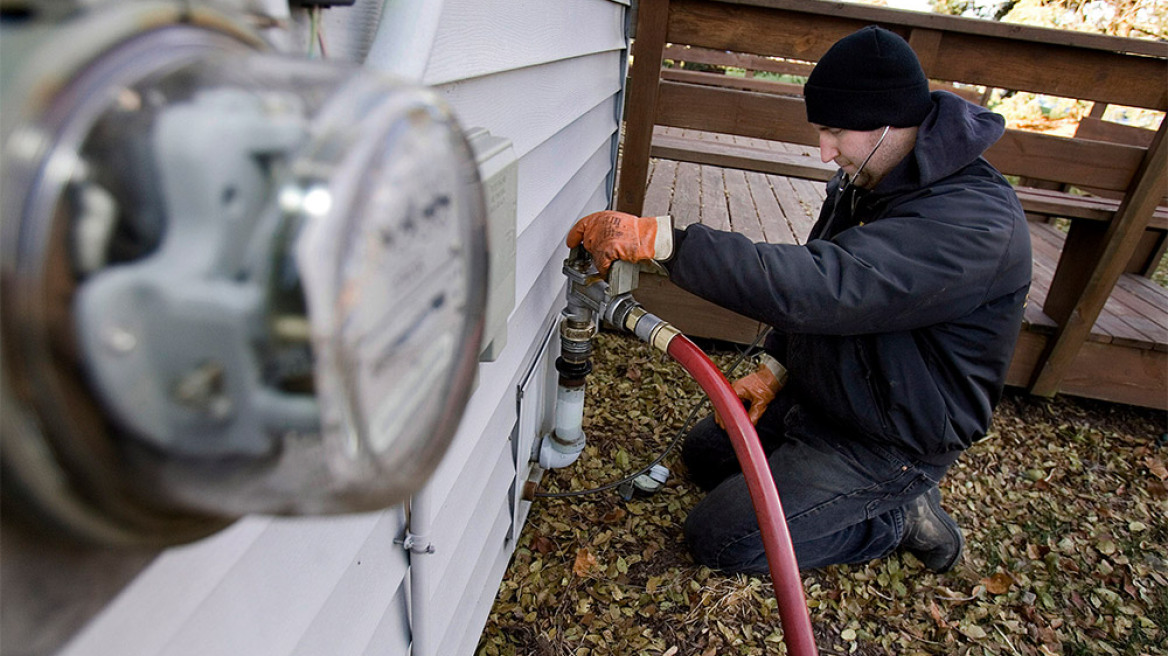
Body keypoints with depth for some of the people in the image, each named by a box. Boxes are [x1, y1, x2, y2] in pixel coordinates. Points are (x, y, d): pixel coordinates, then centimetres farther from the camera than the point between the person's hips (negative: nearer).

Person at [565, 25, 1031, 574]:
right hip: (818, 396, 9)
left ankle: (898, 517, 6)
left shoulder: (976, 221, -31)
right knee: (703, 452, 18)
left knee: (717, 539, -9)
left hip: (886, 443, -8)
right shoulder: (862, 182, -2)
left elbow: (819, 286, -44)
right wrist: (774, 367, 1)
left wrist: (656, 237, -45)